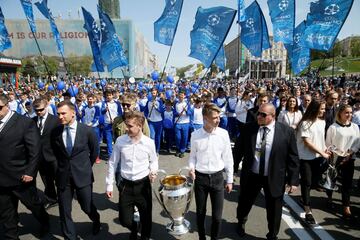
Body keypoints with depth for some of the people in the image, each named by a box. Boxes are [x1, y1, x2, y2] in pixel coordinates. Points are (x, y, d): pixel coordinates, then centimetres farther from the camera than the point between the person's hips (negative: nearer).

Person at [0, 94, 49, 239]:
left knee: (33, 204, 16)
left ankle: (45, 223, 42)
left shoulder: (25, 122, -11)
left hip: (20, 177, -4)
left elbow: (35, 150, -13)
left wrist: (30, 172, -15)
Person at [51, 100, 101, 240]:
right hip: (63, 176, 2)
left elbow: (94, 151, 5)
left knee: (87, 206, 11)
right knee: (64, 211, 8)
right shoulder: (55, 132, -3)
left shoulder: (87, 131, -10)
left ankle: (96, 221, 45)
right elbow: (56, 152, 15)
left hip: (82, 175, -2)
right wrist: (63, 166, 13)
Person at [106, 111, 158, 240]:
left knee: (146, 218, 14)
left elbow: (153, 161, 6)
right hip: (126, 185, 1)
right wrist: (109, 184, 3)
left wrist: (153, 171, -15)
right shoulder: (120, 141, -9)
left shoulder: (149, 142, -11)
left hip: (143, 185, -1)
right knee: (125, 220, 9)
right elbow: (112, 163, 1)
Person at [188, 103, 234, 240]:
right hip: (200, 177, 1)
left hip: (217, 177, 0)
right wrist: (191, 168, -15)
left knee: (217, 216, 8)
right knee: (200, 213, 17)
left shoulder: (223, 134, -8)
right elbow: (193, 156, 5)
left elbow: (227, 158, 0)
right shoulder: (195, 135, -8)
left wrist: (229, 180, 5)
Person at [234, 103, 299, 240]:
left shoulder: (286, 132, -10)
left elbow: (293, 158, -6)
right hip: (251, 175, 2)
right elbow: (238, 149, 0)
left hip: (274, 178, -1)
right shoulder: (249, 128, -7)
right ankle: (241, 222, 55)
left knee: (274, 210, 16)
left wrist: (293, 181, -7)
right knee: (244, 203, 22)